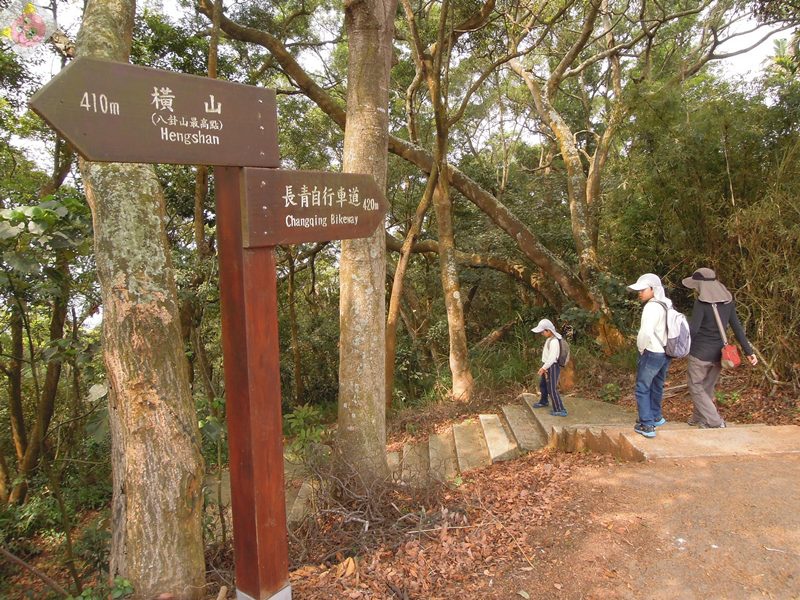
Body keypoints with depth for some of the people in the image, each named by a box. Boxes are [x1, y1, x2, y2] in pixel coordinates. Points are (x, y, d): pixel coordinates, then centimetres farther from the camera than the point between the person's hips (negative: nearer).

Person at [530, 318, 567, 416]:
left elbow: (552, 357, -28)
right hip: (547, 366, 10)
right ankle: (544, 401, 48)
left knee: (552, 389, -9)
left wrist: (543, 368, -25)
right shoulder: (549, 339, 7)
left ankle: (560, 410, -5)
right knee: (542, 384, 26)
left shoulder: (554, 341, -24)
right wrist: (544, 367, 7)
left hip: (552, 367, -10)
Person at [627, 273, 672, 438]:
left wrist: (641, 348, -15)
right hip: (666, 352, 9)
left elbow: (646, 332, -32)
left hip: (652, 353, -9)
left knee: (643, 389, 1)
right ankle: (656, 417, 38)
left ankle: (647, 425, 0)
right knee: (657, 386, 23)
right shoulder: (667, 304, 6)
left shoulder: (652, 307, -21)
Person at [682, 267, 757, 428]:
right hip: (718, 353, 7)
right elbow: (737, 327, 3)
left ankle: (715, 422, 5)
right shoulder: (728, 301, 1)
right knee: (707, 387, 20)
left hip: (700, 353, -7)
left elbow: (692, 329, -20)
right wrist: (749, 351, 6)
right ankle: (698, 418, 33)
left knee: (696, 388, 9)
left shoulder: (701, 302, -17)